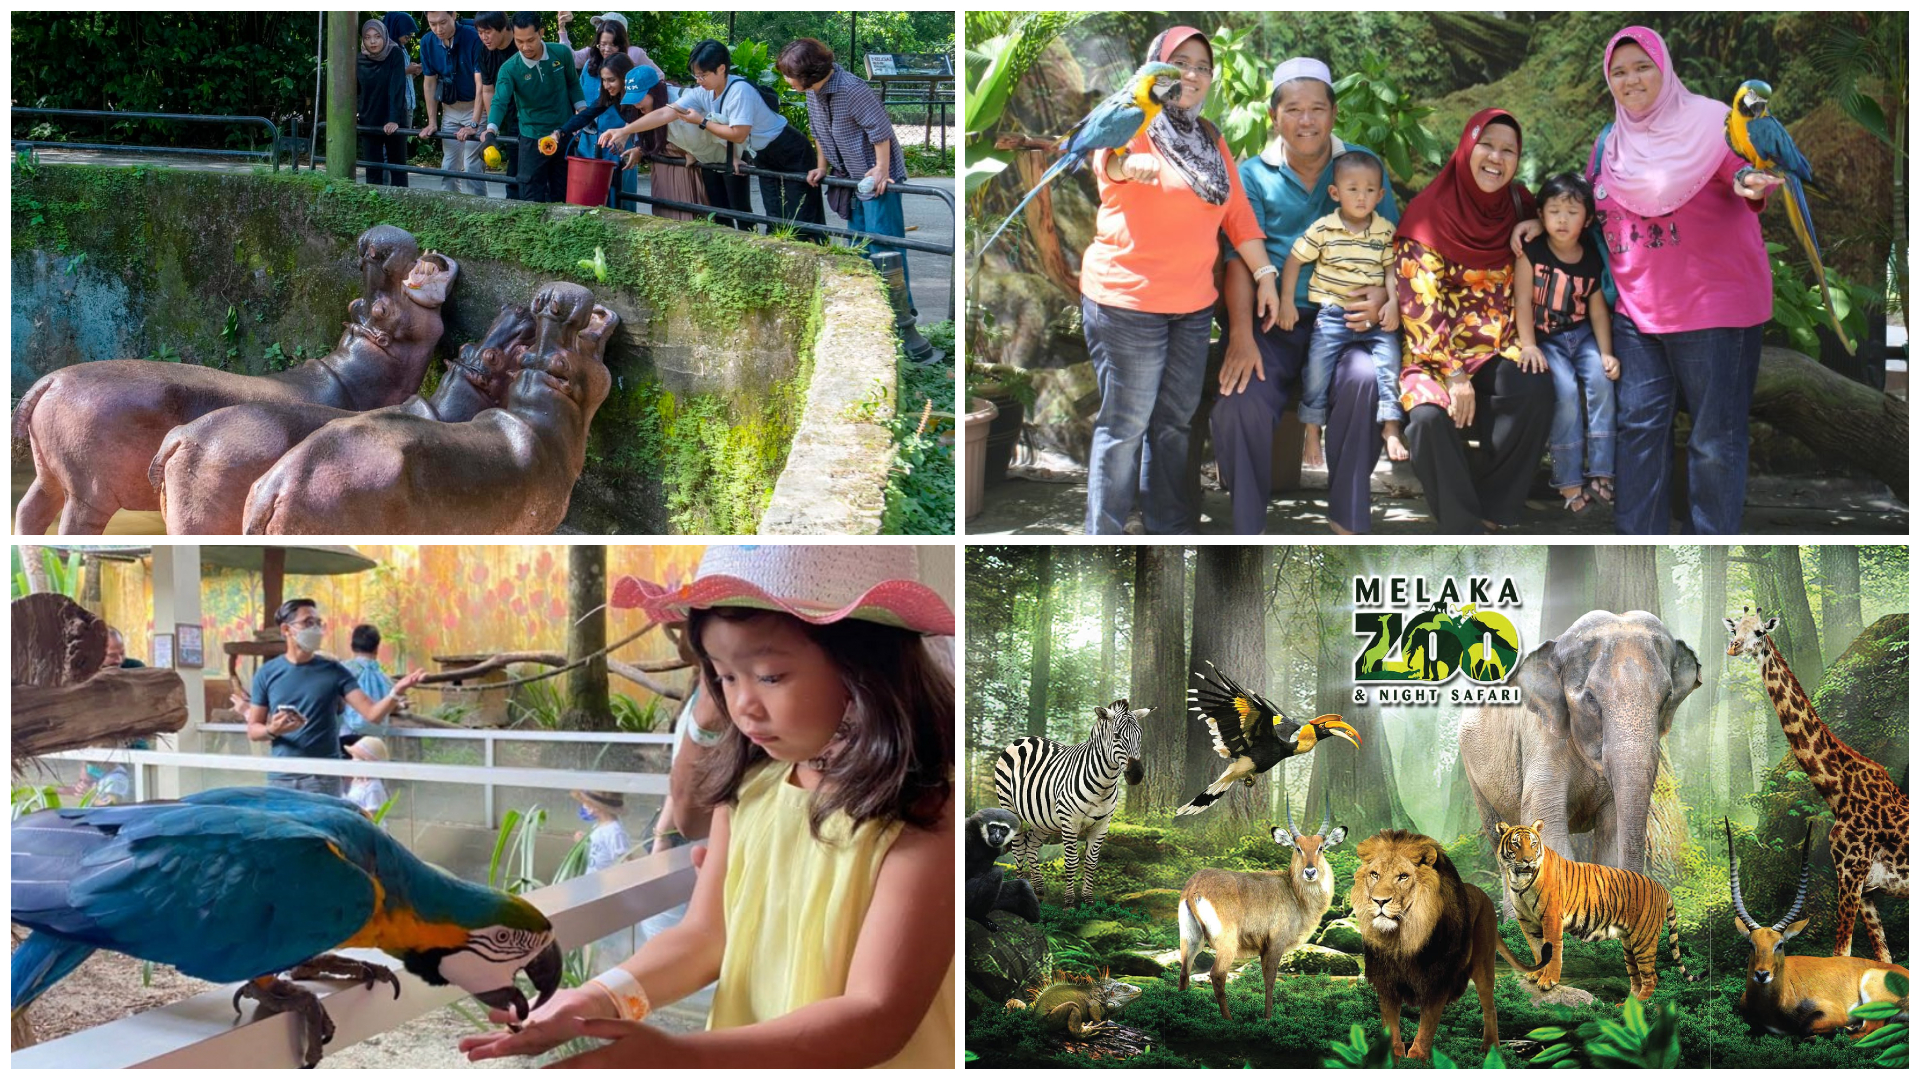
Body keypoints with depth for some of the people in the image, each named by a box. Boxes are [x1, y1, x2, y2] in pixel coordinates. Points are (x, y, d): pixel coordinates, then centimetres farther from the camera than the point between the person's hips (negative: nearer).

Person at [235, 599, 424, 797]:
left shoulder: (334, 671, 2)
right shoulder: (267, 673, 4)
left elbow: (372, 714, -7)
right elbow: (252, 729, 8)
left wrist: (395, 693, -26)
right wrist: (272, 730, -15)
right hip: (280, 778, 1)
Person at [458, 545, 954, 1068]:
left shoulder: (923, 815, -15)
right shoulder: (748, 788, 1)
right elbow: (703, 936, 7)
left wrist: (680, 1054, -23)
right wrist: (609, 996, -13)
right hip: (743, 1053, 5)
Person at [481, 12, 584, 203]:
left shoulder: (562, 54, -9)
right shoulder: (509, 69, -16)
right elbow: (500, 102, -28)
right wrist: (491, 132, -43)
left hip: (565, 136, 2)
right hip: (532, 139, -2)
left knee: (562, 196, 13)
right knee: (532, 199, -1)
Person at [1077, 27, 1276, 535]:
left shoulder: (1211, 141, 15)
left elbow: (1237, 212, 16)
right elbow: (1106, 155, -30)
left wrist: (1265, 273, 9)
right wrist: (1126, 164, -54)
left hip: (1193, 303, 7)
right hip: (1127, 302, -7)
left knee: (1176, 421, 13)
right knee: (1126, 423, -4)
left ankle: (1170, 527, 23)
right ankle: (1104, 535, 5)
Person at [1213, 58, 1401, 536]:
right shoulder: (1253, 175, 7)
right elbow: (1240, 259, -4)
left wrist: (1384, 291, -12)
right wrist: (1241, 335, -18)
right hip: (1271, 320, 0)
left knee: (1365, 379, -32)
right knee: (1239, 402, -27)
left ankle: (1347, 516, -15)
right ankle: (1246, 527, -8)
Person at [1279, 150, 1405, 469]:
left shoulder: (1386, 231, 4)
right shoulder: (1323, 229, -3)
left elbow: (1392, 270, 7)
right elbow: (1294, 260, 3)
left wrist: (1392, 304, -7)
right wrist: (1286, 302, 0)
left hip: (1374, 314, 2)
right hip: (1332, 314, -1)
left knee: (1389, 360, -13)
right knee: (1317, 368, -8)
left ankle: (1391, 428, -5)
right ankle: (1312, 431, 7)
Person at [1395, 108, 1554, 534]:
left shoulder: (1519, 205, 7)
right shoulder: (1429, 212, -6)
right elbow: (1420, 301, -12)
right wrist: (1452, 374, -19)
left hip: (1496, 350, 3)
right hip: (1433, 349, -3)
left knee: (1536, 391, -28)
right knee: (1430, 416, -32)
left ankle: (1490, 510, -15)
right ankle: (1464, 529, -18)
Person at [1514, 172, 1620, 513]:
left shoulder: (1592, 259, 2)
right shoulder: (1531, 252, -7)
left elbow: (1598, 310, 3)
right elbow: (1523, 300, -12)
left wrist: (1606, 353, -8)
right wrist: (1528, 346, -22)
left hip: (1581, 335, 3)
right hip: (1545, 338, -3)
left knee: (1601, 378, -24)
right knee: (1565, 389, -26)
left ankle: (1601, 473, -18)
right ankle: (1568, 479, -16)